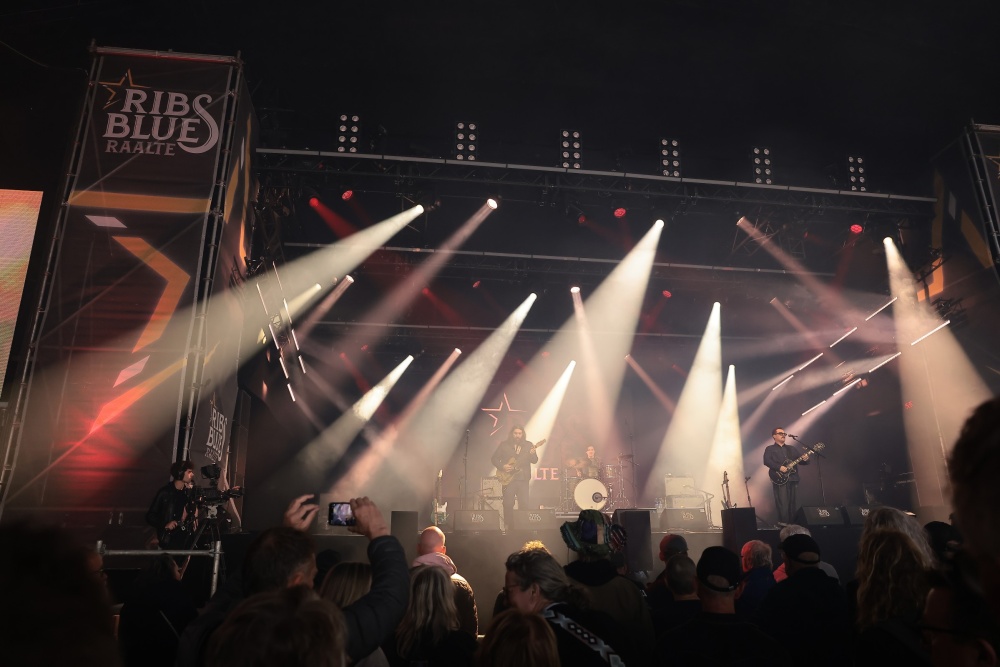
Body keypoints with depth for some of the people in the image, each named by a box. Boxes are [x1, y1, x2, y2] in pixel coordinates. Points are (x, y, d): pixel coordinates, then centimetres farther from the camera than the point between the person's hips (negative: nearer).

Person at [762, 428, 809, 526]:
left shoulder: (792, 448, 22)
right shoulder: (770, 449, 8)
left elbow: (801, 460, 15)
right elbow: (767, 461, -8)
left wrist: (805, 459, -9)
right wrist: (779, 467, -20)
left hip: (792, 478, 5)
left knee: (792, 502, 5)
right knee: (782, 502, -13)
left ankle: (792, 522, 9)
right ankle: (783, 522, -10)